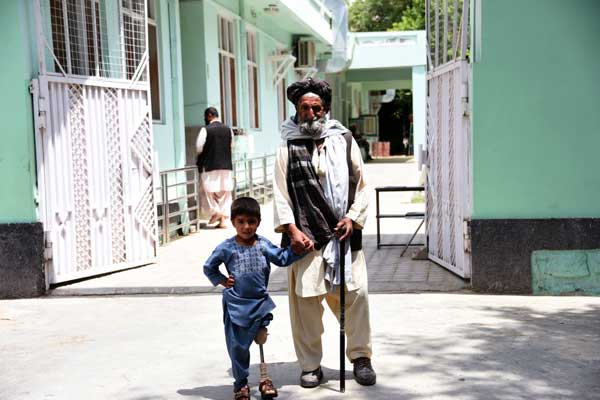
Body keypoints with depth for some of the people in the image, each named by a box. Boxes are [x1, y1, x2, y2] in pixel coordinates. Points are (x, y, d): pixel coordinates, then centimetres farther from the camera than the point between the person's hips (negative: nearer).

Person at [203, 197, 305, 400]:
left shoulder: (263, 245, 0)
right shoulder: (226, 248, -7)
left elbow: (283, 258, 3)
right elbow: (208, 267, 4)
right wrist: (222, 280, -6)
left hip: (259, 302, 2)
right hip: (236, 305, -2)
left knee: (262, 341, 8)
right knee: (238, 346, 5)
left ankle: (264, 378, 21)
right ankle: (241, 383, 21)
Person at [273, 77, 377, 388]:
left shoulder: (344, 140, 10)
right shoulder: (288, 146, 5)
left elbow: (361, 184, 11)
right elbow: (280, 192, 2)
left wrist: (353, 217, -2)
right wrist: (291, 229, -8)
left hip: (344, 233, 2)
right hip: (306, 237, -1)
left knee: (356, 295, 3)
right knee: (305, 301, 1)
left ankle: (361, 357, 21)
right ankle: (310, 365, 16)